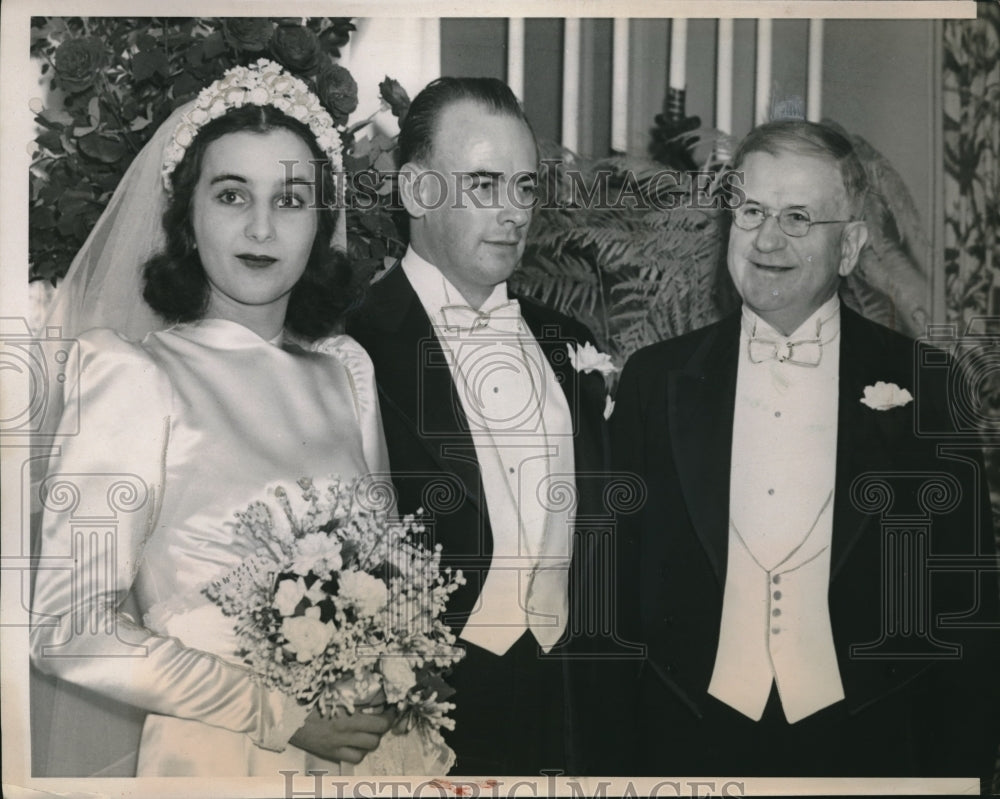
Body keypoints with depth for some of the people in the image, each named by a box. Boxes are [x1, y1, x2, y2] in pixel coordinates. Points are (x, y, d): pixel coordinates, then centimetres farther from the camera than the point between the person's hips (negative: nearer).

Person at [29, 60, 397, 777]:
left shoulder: (349, 368, 2)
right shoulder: (131, 375, -12)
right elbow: (70, 630, -16)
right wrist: (285, 718, -17)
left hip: (369, 743, 5)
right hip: (219, 756, -5)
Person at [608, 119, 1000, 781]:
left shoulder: (924, 385, -2)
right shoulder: (655, 380, 2)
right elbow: (621, 587, 4)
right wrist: (612, 757, 2)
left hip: (865, 745, -1)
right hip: (690, 743, 1)